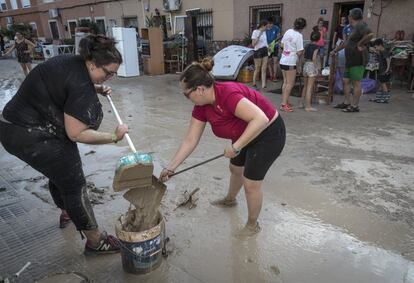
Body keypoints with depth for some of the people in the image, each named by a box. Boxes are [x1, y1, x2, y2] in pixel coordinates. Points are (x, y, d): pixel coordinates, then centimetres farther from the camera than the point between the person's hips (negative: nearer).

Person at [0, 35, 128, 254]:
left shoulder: (73, 62, 1)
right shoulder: (81, 87, -26)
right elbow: (76, 134, -25)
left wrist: (97, 88, 7)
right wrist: (114, 137, -18)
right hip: (33, 138, -10)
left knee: (59, 173, 26)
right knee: (74, 184, -2)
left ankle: (67, 212, 51)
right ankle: (95, 241, 10)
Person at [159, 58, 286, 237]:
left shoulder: (228, 94, -35)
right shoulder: (202, 106, -9)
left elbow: (261, 119, -40)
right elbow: (190, 140, -6)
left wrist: (236, 146, -36)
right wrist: (170, 168, -7)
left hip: (269, 133, -8)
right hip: (246, 133, 8)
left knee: (251, 182, -1)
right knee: (235, 168, 25)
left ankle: (253, 225, 25)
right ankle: (230, 200, 56)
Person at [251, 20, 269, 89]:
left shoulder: (264, 32, 12)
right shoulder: (255, 32, -9)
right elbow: (253, 44, -15)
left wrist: (268, 47, 12)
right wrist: (258, 36, -23)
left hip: (265, 51, 7)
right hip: (258, 51, -7)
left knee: (264, 69, 0)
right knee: (257, 69, 1)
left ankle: (263, 85, -1)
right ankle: (254, 84, 16)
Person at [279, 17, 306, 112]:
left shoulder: (288, 31, 7)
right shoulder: (299, 36, -14)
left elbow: (282, 45, 17)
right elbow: (299, 52, -15)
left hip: (283, 61, 8)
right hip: (290, 62, -8)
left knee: (285, 82, 16)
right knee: (290, 84, -3)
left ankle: (285, 102, 23)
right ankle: (284, 104, -3)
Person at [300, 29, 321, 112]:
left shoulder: (307, 45, 8)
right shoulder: (316, 47, -10)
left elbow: (304, 56, 7)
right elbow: (314, 58, -16)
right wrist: (316, 67, -10)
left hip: (305, 65, 7)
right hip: (312, 66, -6)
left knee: (305, 86, 17)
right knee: (309, 87, -5)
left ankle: (302, 103, 23)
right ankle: (308, 106, -2)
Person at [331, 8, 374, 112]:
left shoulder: (360, 25, -11)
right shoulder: (355, 28, 20)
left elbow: (370, 34, -31)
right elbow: (346, 43, 32)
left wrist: (360, 44, -19)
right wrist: (335, 50, 37)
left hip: (358, 61, -10)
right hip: (350, 60, 10)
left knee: (356, 83, -5)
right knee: (346, 81, 13)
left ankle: (355, 106, 1)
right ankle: (346, 102, 22)